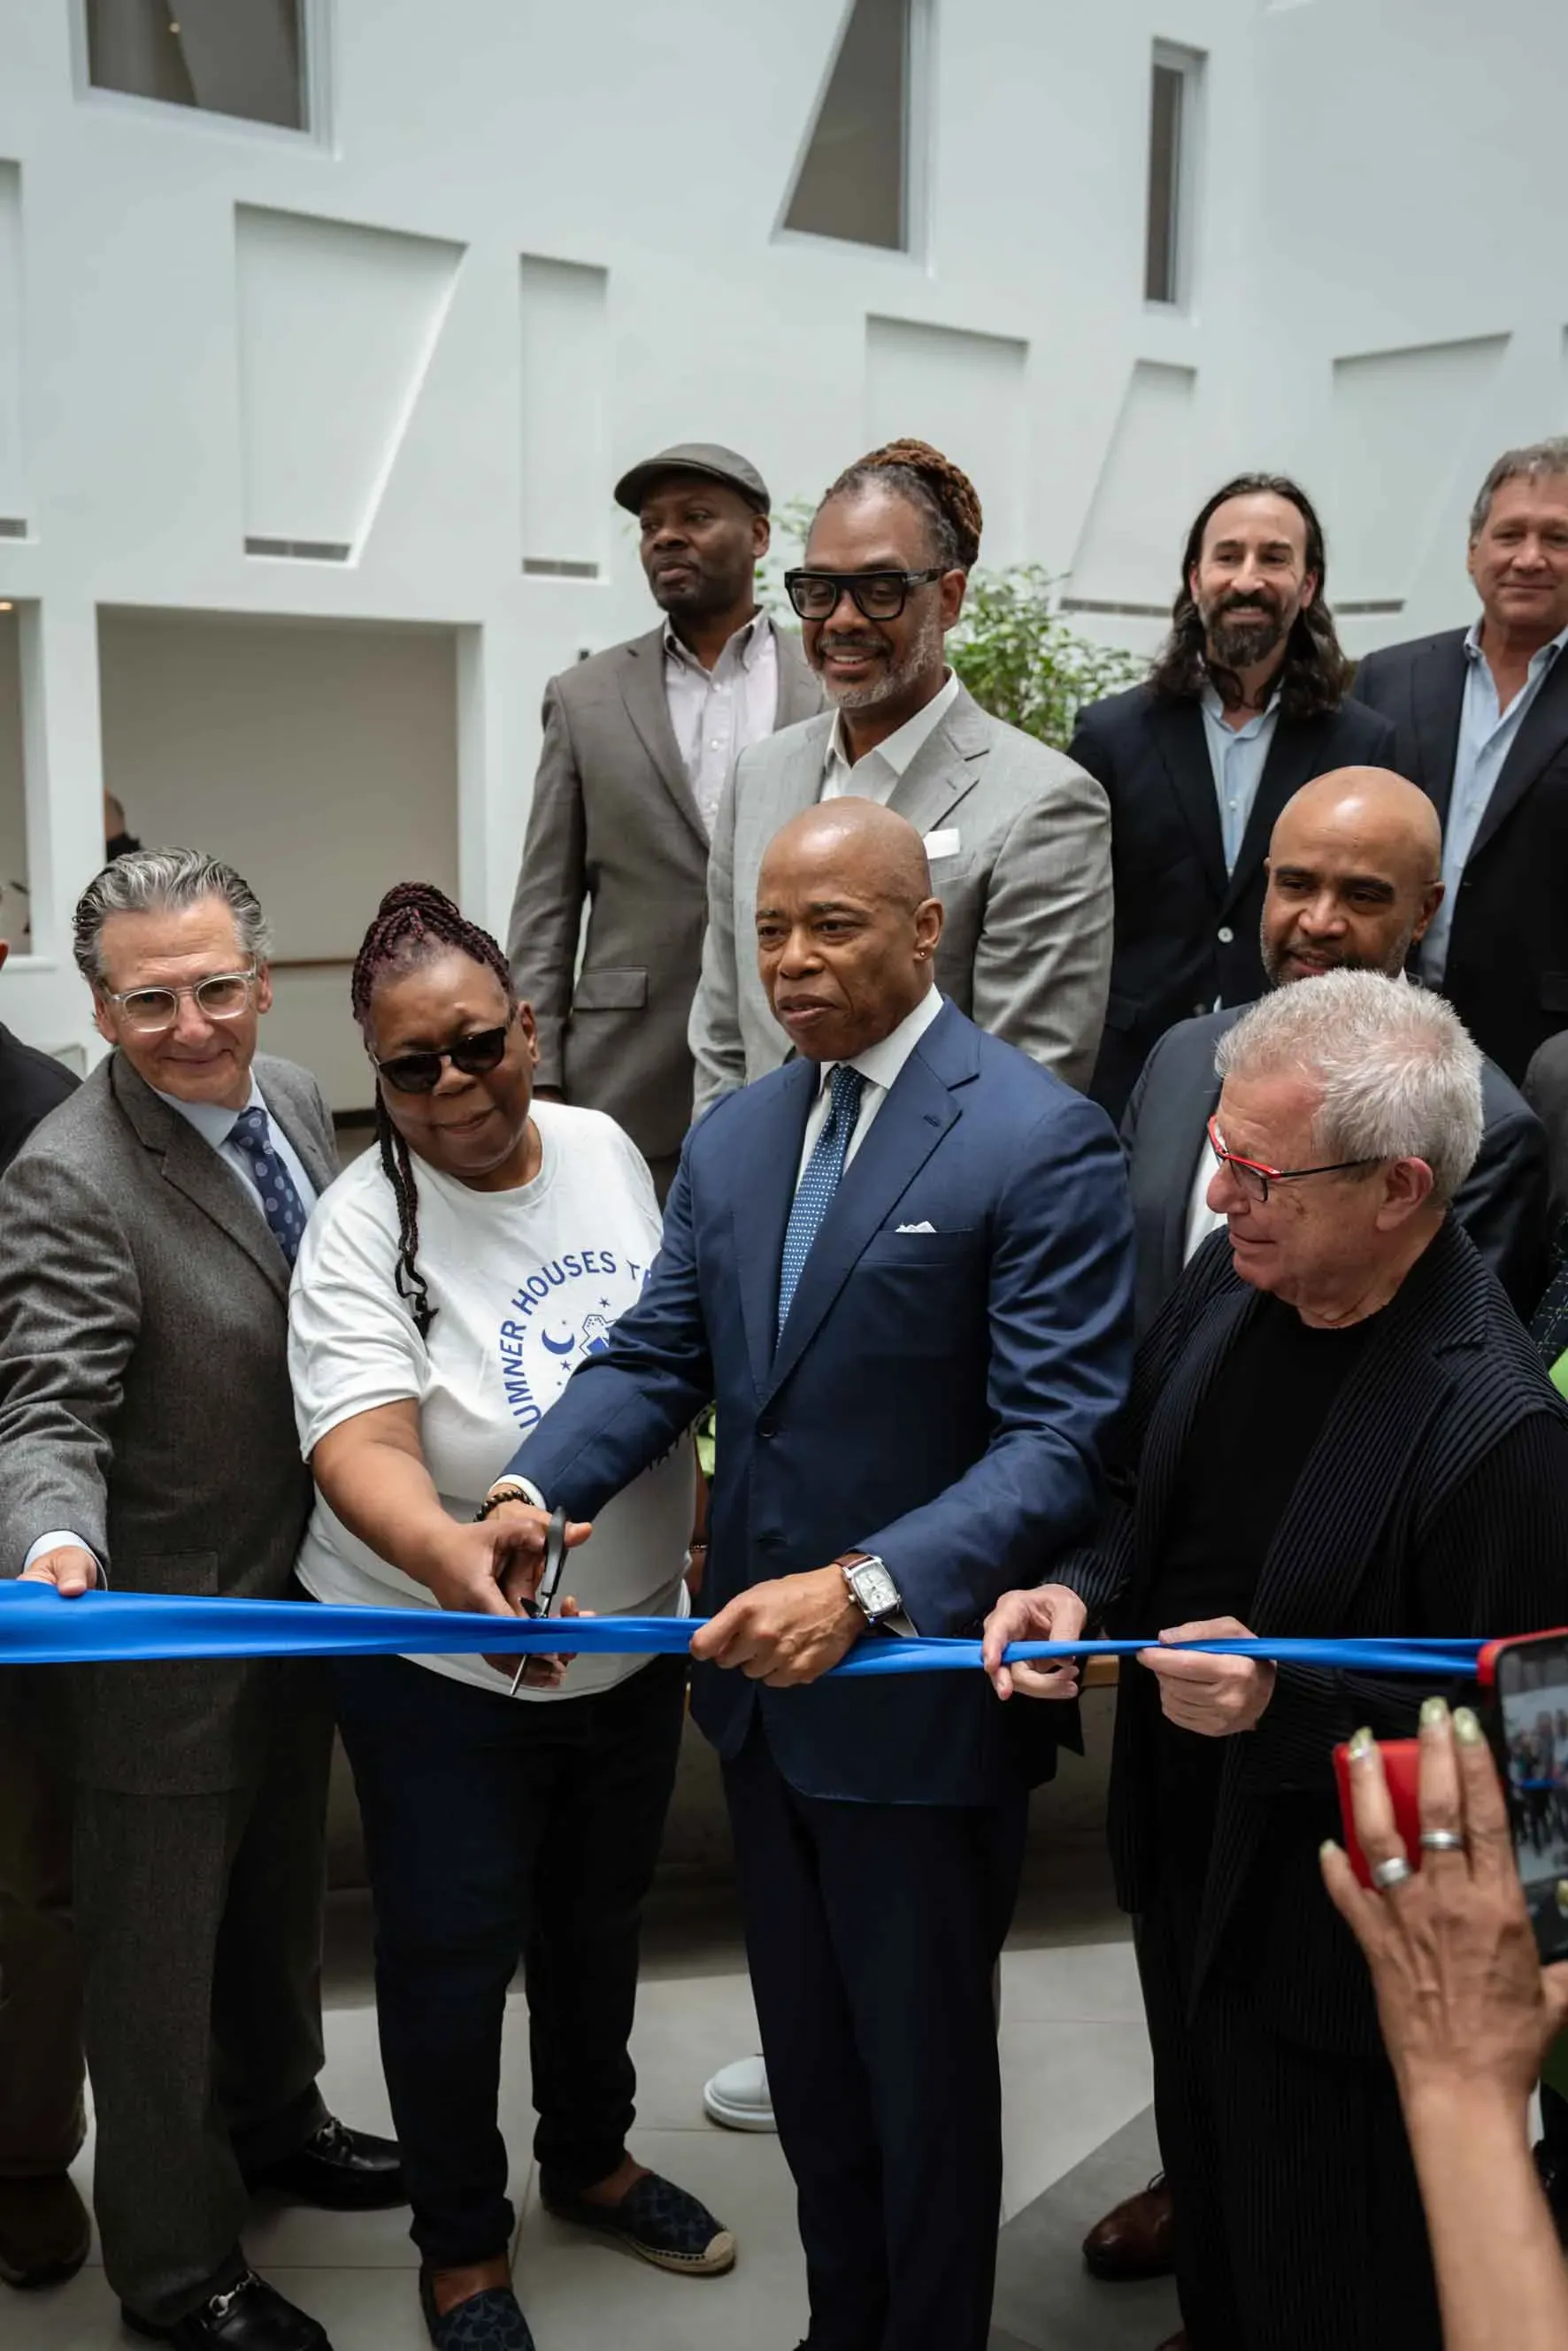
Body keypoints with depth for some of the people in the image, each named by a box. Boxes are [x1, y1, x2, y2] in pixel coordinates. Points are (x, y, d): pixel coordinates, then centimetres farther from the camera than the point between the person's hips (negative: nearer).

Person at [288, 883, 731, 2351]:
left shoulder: (605, 1149, -6)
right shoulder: (364, 1227, -21)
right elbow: (362, 1445, -33)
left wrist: (712, 1551, 8)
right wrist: (447, 1551, -53)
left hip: (633, 1639, 5)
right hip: (444, 1666, -5)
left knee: (599, 1921, 23)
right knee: (451, 1955, 11)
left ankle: (591, 2158, 49)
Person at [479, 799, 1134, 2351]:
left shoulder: (1037, 1142, -16)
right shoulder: (730, 1141, 6)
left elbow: (1060, 1440, -21)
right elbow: (653, 1358, 4)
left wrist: (865, 1589, -32)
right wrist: (534, 1487, -15)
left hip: (919, 1687, -6)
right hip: (761, 1683, 6)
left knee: (921, 2074, 15)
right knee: (808, 2059, 23)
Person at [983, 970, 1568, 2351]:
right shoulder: (1232, 1279, -7)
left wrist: (1285, 1706, -32)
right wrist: (1083, 1594, -10)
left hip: (1331, 1950, -7)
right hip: (1188, 1873, 7)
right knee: (1213, 2228, 30)